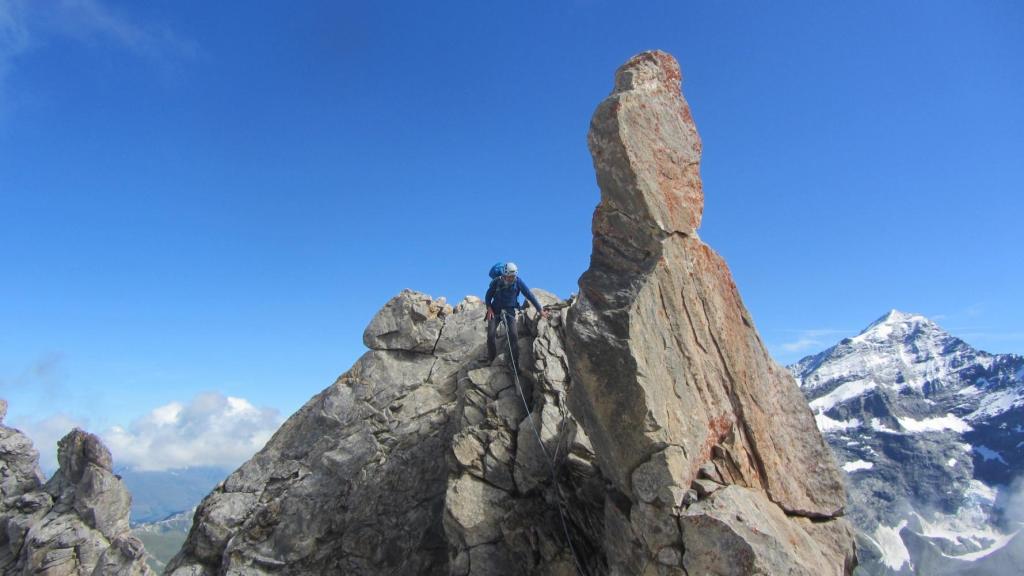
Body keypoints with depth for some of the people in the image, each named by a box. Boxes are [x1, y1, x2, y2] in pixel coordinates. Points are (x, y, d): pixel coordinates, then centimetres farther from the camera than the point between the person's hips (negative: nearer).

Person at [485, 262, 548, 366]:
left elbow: (529, 295, -6)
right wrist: (489, 309, -13)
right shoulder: (496, 282, -10)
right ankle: (491, 360, 5)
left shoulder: (518, 282, -10)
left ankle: (515, 363, -8)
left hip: (509, 311, 0)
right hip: (495, 311, 0)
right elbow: (488, 296, 3)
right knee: (491, 335, -14)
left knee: (513, 335, -17)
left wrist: (540, 309, -7)